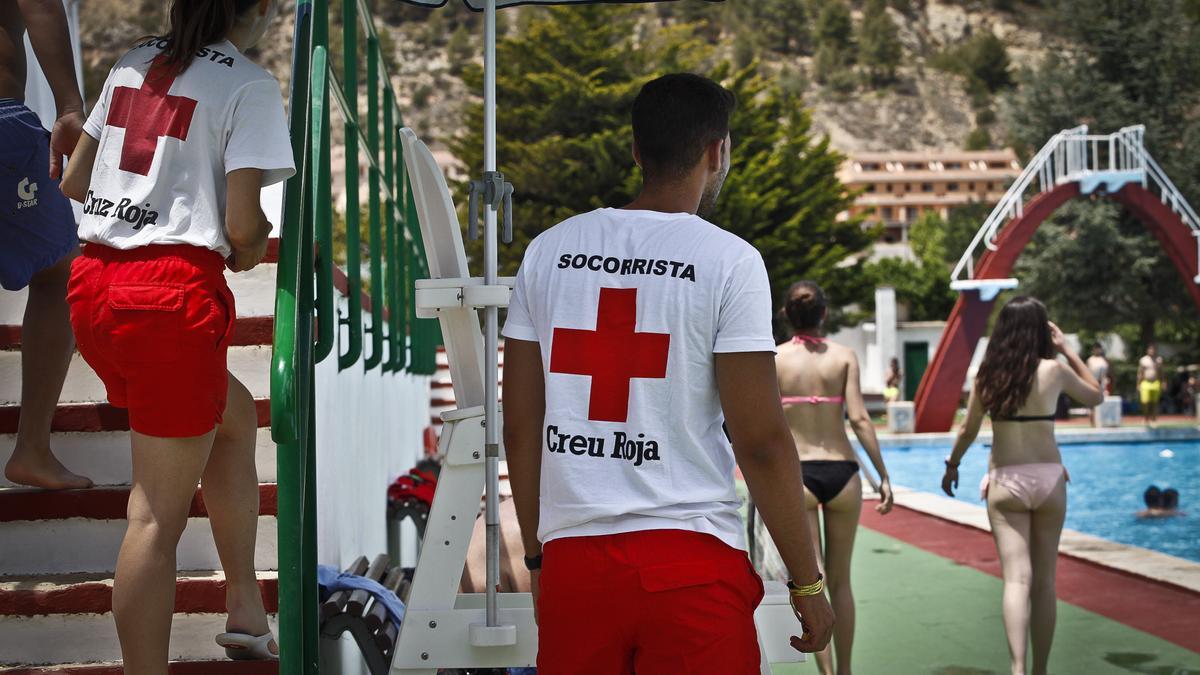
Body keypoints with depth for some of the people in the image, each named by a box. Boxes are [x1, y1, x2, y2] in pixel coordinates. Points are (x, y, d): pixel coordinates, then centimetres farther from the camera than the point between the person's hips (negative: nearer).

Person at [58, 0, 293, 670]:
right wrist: (251, 250, 9)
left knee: (235, 415, 27)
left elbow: (73, 181, 19)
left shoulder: (135, 62, 15)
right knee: (160, 516, -1)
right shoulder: (249, 84, -6)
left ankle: (247, 614, 32)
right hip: (173, 293, -8)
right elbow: (243, 222, -12)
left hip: (93, 282, 8)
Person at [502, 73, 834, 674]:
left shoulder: (548, 250, 6)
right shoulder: (728, 261, -6)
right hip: (690, 562, -4)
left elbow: (520, 427, 8)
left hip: (572, 559, 4)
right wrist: (807, 582, 0)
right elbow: (761, 442, -9)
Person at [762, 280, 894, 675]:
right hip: (841, 472, 2)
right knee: (840, 581, 16)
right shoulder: (844, 357, 1)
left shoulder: (773, 359, -1)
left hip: (796, 475, -2)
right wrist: (883, 476, -2)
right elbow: (859, 419, -7)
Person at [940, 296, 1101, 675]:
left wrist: (952, 465, 23)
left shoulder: (988, 374, -1)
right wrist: (1067, 351, 13)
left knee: (1017, 579, -4)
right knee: (1044, 581, 10)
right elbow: (1096, 396, 14)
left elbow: (968, 431, 7)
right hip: (1048, 479, 0)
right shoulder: (1053, 370, -5)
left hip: (1004, 482, 0)